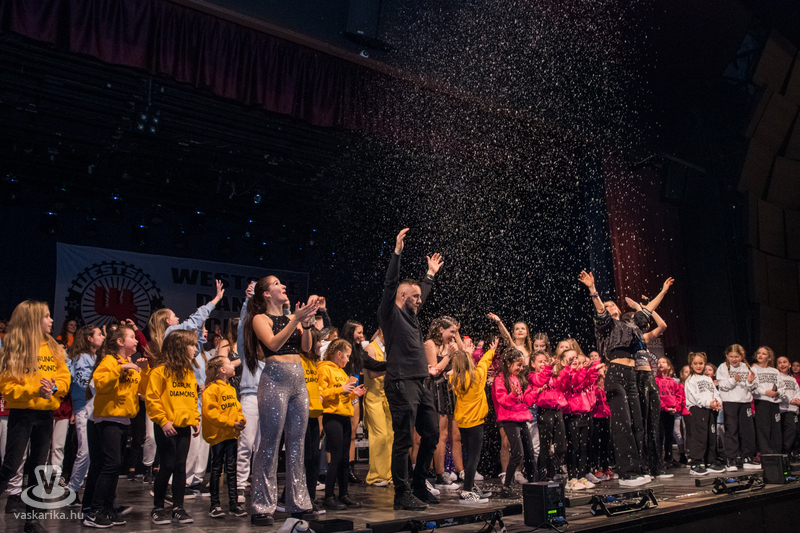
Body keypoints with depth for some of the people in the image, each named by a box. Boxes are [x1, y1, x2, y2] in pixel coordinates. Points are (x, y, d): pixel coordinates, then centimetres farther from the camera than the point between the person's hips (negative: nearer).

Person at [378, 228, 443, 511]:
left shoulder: (411, 317, 20)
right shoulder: (390, 315, -3)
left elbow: (422, 292, 37)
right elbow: (390, 285, -14)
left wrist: (431, 274, 45)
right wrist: (397, 252, -18)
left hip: (419, 385, 9)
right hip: (401, 384, -9)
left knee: (431, 435, 13)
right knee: (403, 440, -6)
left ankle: (418, 485, 25)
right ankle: (402, 495, 2)